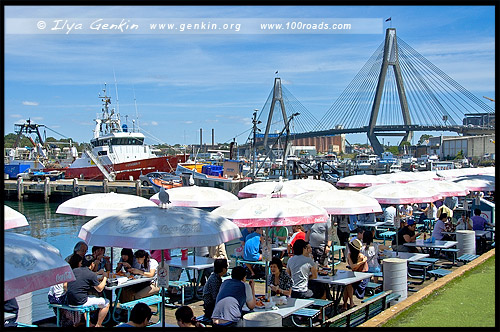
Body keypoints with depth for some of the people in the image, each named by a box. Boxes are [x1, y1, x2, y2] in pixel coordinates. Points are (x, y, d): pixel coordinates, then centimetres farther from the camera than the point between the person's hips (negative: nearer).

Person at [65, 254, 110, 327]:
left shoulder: (74, 270, 8)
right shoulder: (91, 274, -9)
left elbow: (65, 285, 20)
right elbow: (99, 289, 1)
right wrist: (104, 279, 20)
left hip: (69, 301, 7)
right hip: (80, 302, -7)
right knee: (106, 303, 8)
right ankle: (98, 325, 14)